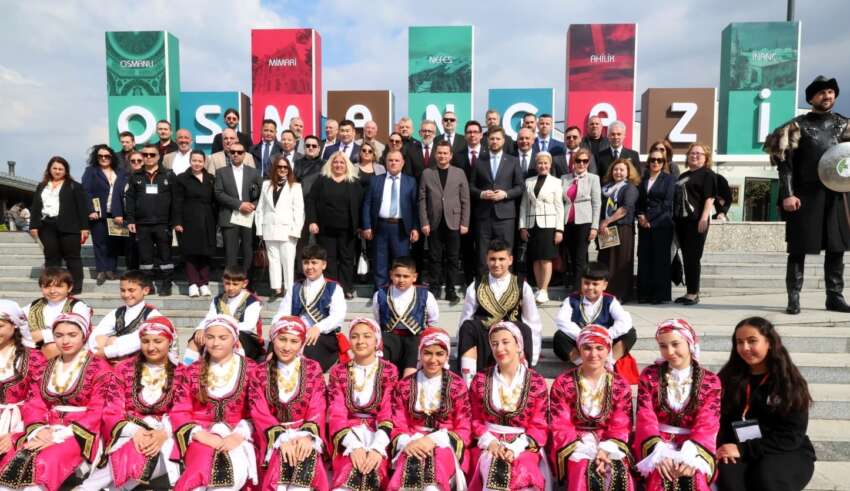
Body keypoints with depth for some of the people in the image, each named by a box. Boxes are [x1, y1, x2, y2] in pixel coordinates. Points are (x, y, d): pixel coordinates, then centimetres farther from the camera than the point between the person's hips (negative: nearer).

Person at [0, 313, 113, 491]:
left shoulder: (99, 368, -2)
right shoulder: (48, 368, 16)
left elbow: (97, 412, -8)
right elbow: (34, 404, 8)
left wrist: (60, 435, -17)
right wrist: (38, 430, -12)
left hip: (79, 434, -5)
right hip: (47, 431, 5)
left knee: (43, 464, -30)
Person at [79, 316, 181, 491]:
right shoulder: (124, 369, 9)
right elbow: (111, 412, 3)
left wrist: (163, 434, -21)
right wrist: (134, 431, -17)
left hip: (165, 437, 0)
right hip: (127, 435, 0)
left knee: (155, 456, -34)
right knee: (130, 456, -35)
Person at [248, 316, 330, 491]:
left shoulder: (313, 369, 6)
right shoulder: (259, 373, 6)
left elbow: (317, 409, -1)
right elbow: (260, 414, -3)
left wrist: (307, 435, -20)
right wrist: (282, 438, -20)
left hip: (305, 435, 0)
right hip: (274, 437, 0)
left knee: (307, 458, -32)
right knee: (281, 459, -31)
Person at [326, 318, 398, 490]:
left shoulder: (389, 371, 4)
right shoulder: (338, 372, 8)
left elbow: (388, 412, -4)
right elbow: (336, 413, -2)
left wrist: (377, 447, -22)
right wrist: (354, 446, -19)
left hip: (378, 433, -1)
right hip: (348, 434, 1)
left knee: (372, 471, -29)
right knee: (350, 469, -29)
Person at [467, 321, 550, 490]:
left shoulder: (536, 382, 1)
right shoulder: (480, 380, 6)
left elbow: (539, 426, -1)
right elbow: (475, 420, 8)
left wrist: (515, 448, -15)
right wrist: (489, 442, -11)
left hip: (523, 446, -1)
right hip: (488, 443, 1)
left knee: (521, 473, -31)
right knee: (490, 470, -30)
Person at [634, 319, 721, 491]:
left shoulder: (710, 381, 4)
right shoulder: (649, 375, 4)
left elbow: (707, 424, -6)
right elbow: (645, 418, -5)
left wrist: (691, 456, -24)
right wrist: (658, 453, -22)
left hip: (693, 446, 1)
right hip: (656, 443, 0)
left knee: (695, 476, -30)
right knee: (661, 475, -30)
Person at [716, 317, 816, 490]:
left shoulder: (790, 382, -5)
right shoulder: (729, 377, 3)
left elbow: (791, 437, -11)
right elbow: (719, 419, 5)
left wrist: (743, 450, -20)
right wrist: (724, 448, -17)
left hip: (788, 453, -1)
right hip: (739, 452, 2)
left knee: (765, 475, -33)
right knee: (727, 472, -30)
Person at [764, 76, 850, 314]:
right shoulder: (798, 125, 2)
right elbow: (785, 161, -5)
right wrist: (787, 194, -14)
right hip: (805, 195, -4)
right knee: (799, 248, -2)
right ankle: (793, 299, 2)